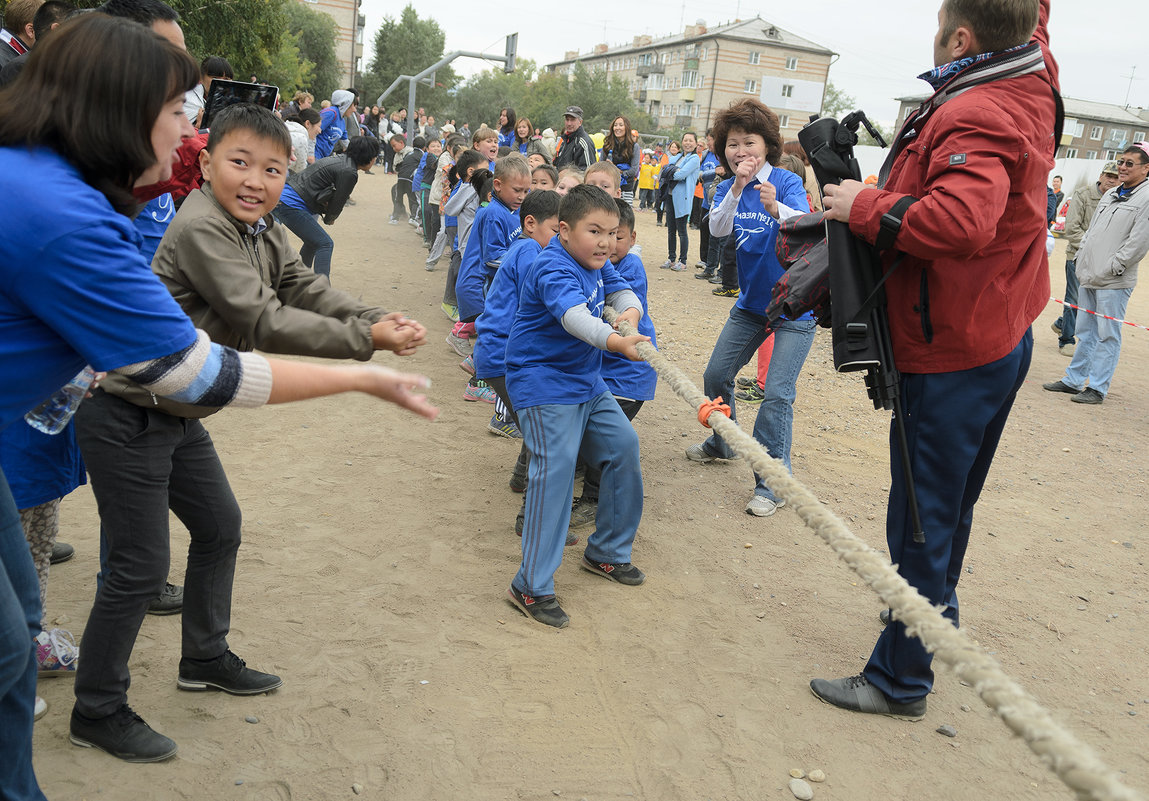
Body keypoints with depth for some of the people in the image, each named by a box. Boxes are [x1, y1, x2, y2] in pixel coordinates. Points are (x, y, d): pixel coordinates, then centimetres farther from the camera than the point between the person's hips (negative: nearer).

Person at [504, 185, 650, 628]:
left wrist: (631, 311, -21)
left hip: (586, 382, 10)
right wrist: (617, 341, -57)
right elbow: (574, 315, -40)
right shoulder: (552, 269, -23)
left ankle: (607, 551, 27)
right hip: (542, 382, -10)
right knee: (556, 465, -19)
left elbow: (623, 292, 4)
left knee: (623, 445, 11)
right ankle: (531, 587, -14)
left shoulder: (598, 265, 6)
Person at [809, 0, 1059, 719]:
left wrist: (864, 206, -27)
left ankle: (900, 680, 14)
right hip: (1002, 337, 10)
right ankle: (936, 618, 45)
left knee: (920, 523, 1)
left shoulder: (972, 115, -23)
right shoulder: (1034, 79, 4)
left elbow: (962, 221, -39)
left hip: (951, 357, -10)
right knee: (950, 507, 25)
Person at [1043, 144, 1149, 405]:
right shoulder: (1110, 195, 17)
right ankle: (1073, 380, 23)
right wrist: (1081, 258, 12)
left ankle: (1097, 388, 3)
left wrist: (1111, 268, -15)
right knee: (1086, 332, 15)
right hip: (1088, 278, 8)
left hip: (1114, 284, -8)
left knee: (1107, 336, -2)